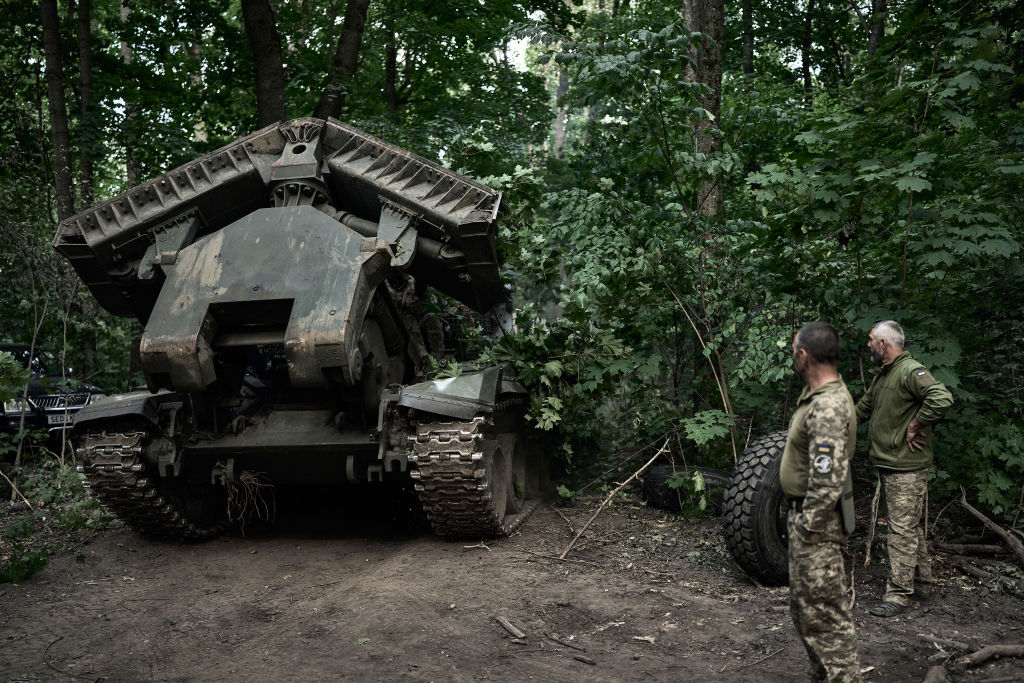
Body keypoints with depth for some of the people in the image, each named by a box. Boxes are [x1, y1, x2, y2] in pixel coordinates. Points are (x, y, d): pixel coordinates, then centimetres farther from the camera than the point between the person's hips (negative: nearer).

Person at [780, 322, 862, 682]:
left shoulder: (827, 408, -26)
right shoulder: (816, 394, 8)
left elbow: (828, 483, -30)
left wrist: (807, 525, -20)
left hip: (816, 520, -11)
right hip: (803, 513, 11)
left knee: (824, 612, -1)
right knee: (804, 605, 22)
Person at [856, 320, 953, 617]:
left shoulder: (910, 371, -17)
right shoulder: (882, 375, 15)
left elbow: (941, 398, -33)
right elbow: (862, 408, 28)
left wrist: (915, 426, -23)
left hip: (907, 468, -10)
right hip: (888, 464, 10)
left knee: (903, 529, -6)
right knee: (911, 526, 18)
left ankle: (899, 593, -1)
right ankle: (921, 582, 30)